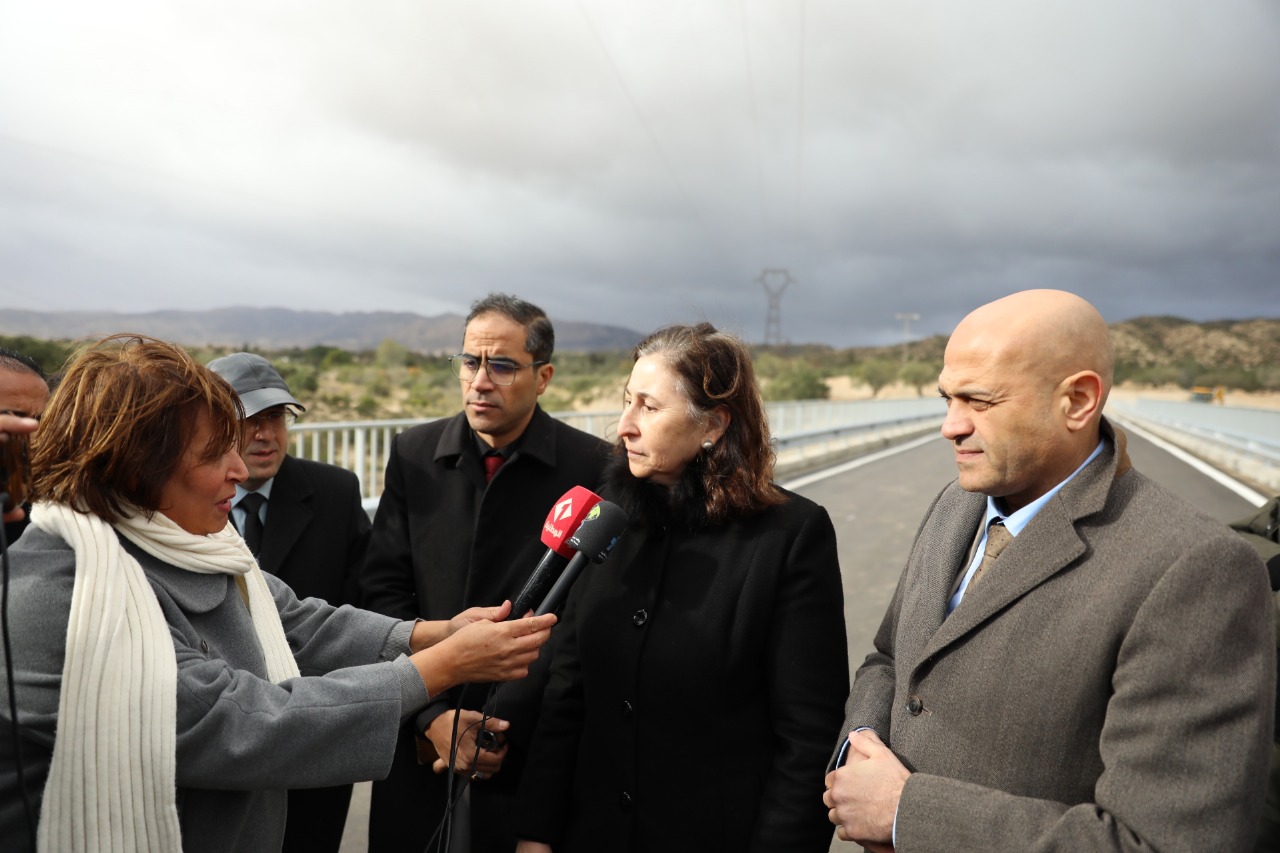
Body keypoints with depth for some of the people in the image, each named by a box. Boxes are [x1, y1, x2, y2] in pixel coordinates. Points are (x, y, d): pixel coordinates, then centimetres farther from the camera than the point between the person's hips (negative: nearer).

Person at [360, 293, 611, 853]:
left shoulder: (593, 467, -10)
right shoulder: (413, 454, 0)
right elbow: (385, 590, -1)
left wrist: (505, 724, -13)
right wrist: (433, 715, -9)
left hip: (533, 746, -2)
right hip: (419, 740, 3)